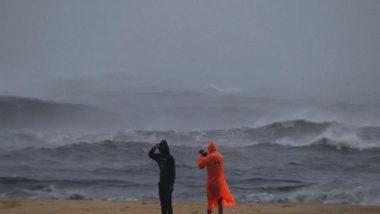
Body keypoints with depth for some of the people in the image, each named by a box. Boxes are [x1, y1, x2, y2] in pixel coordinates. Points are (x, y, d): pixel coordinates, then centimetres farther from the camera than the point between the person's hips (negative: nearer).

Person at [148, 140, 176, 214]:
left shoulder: (170, 158, -11)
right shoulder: (159, 156, 9)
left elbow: (173, 171, -14)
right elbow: (150, 154, 18)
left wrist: (171, 183, -18)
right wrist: (154, 147, 0)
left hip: (168, 183, -7)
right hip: (161, 183, 7)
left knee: (168, 202, -6)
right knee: (162, 202, 10)